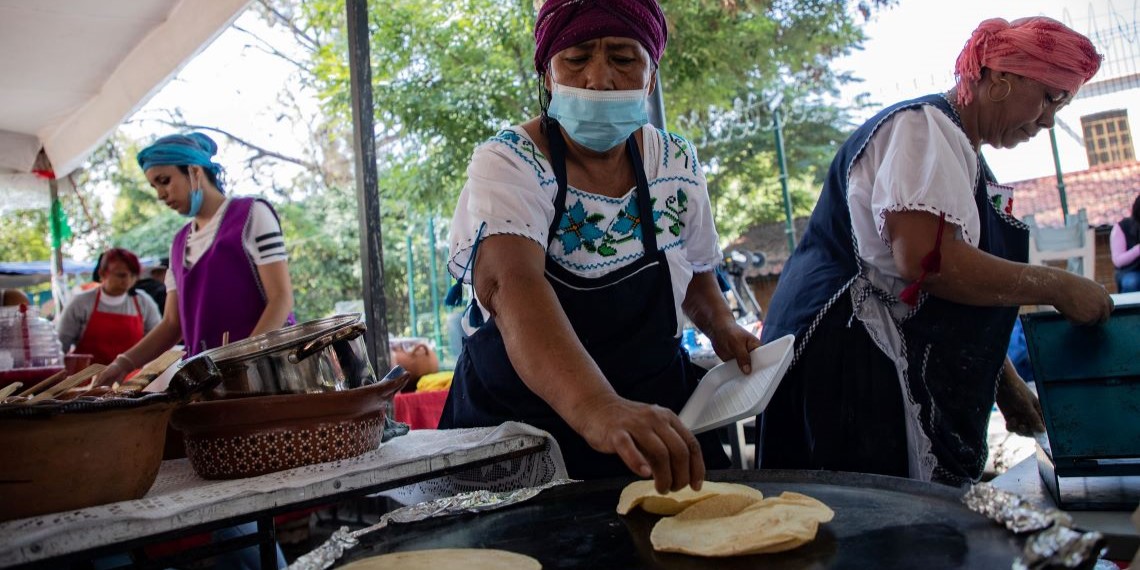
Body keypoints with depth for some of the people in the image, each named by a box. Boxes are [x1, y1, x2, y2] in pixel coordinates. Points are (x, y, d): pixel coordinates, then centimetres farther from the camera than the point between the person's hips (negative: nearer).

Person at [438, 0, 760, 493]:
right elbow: (510, 286, -35)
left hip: (660, 418, 3)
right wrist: (596, 409, -50)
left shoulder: (678, 165, -2)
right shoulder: (506, 165, -16)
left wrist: (720, 324, -5)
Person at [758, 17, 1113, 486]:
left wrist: (1006, 384, 27)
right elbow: (924, 259, -25)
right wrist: (1057, 286, -11)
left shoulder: (956, 148, 23)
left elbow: (962, 297, 29)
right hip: (851, 364, -10)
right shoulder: (924, 125, -9)